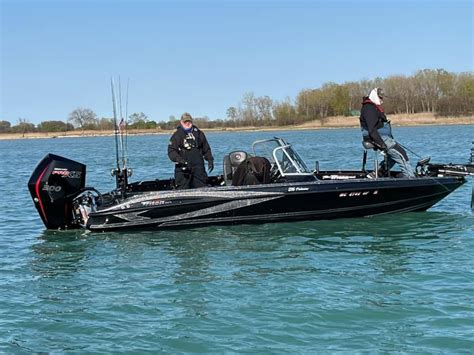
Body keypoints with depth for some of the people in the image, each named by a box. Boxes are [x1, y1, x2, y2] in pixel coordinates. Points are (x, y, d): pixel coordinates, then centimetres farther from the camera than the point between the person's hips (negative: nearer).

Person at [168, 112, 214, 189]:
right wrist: (179, 159, -22)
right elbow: (171, 151, -5)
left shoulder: (199, 133, 15)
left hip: (198, 168, 3)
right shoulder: (177, 135, 3)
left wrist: (210, 160, 9)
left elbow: (206, 149, 21)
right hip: (183, 168, -3)